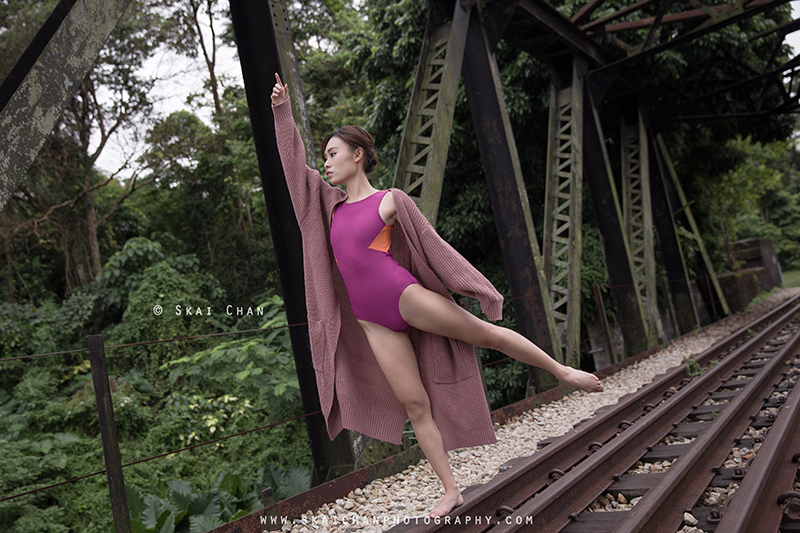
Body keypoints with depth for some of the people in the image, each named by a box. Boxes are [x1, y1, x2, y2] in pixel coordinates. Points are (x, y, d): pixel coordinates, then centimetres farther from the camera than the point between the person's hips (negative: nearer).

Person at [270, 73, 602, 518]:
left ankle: (564, 371, 19)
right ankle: (451, 490, 13)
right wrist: (282, 111, 16)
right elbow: (294, 167, 20)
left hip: (406, 298, -5)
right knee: (415, 405, 6)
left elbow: (433, 246, -1)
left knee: (485, 333, -1)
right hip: (373, 323, 5)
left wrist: (480, 288, 1)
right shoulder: (334, 203, 15)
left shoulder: (391, 200, -1)